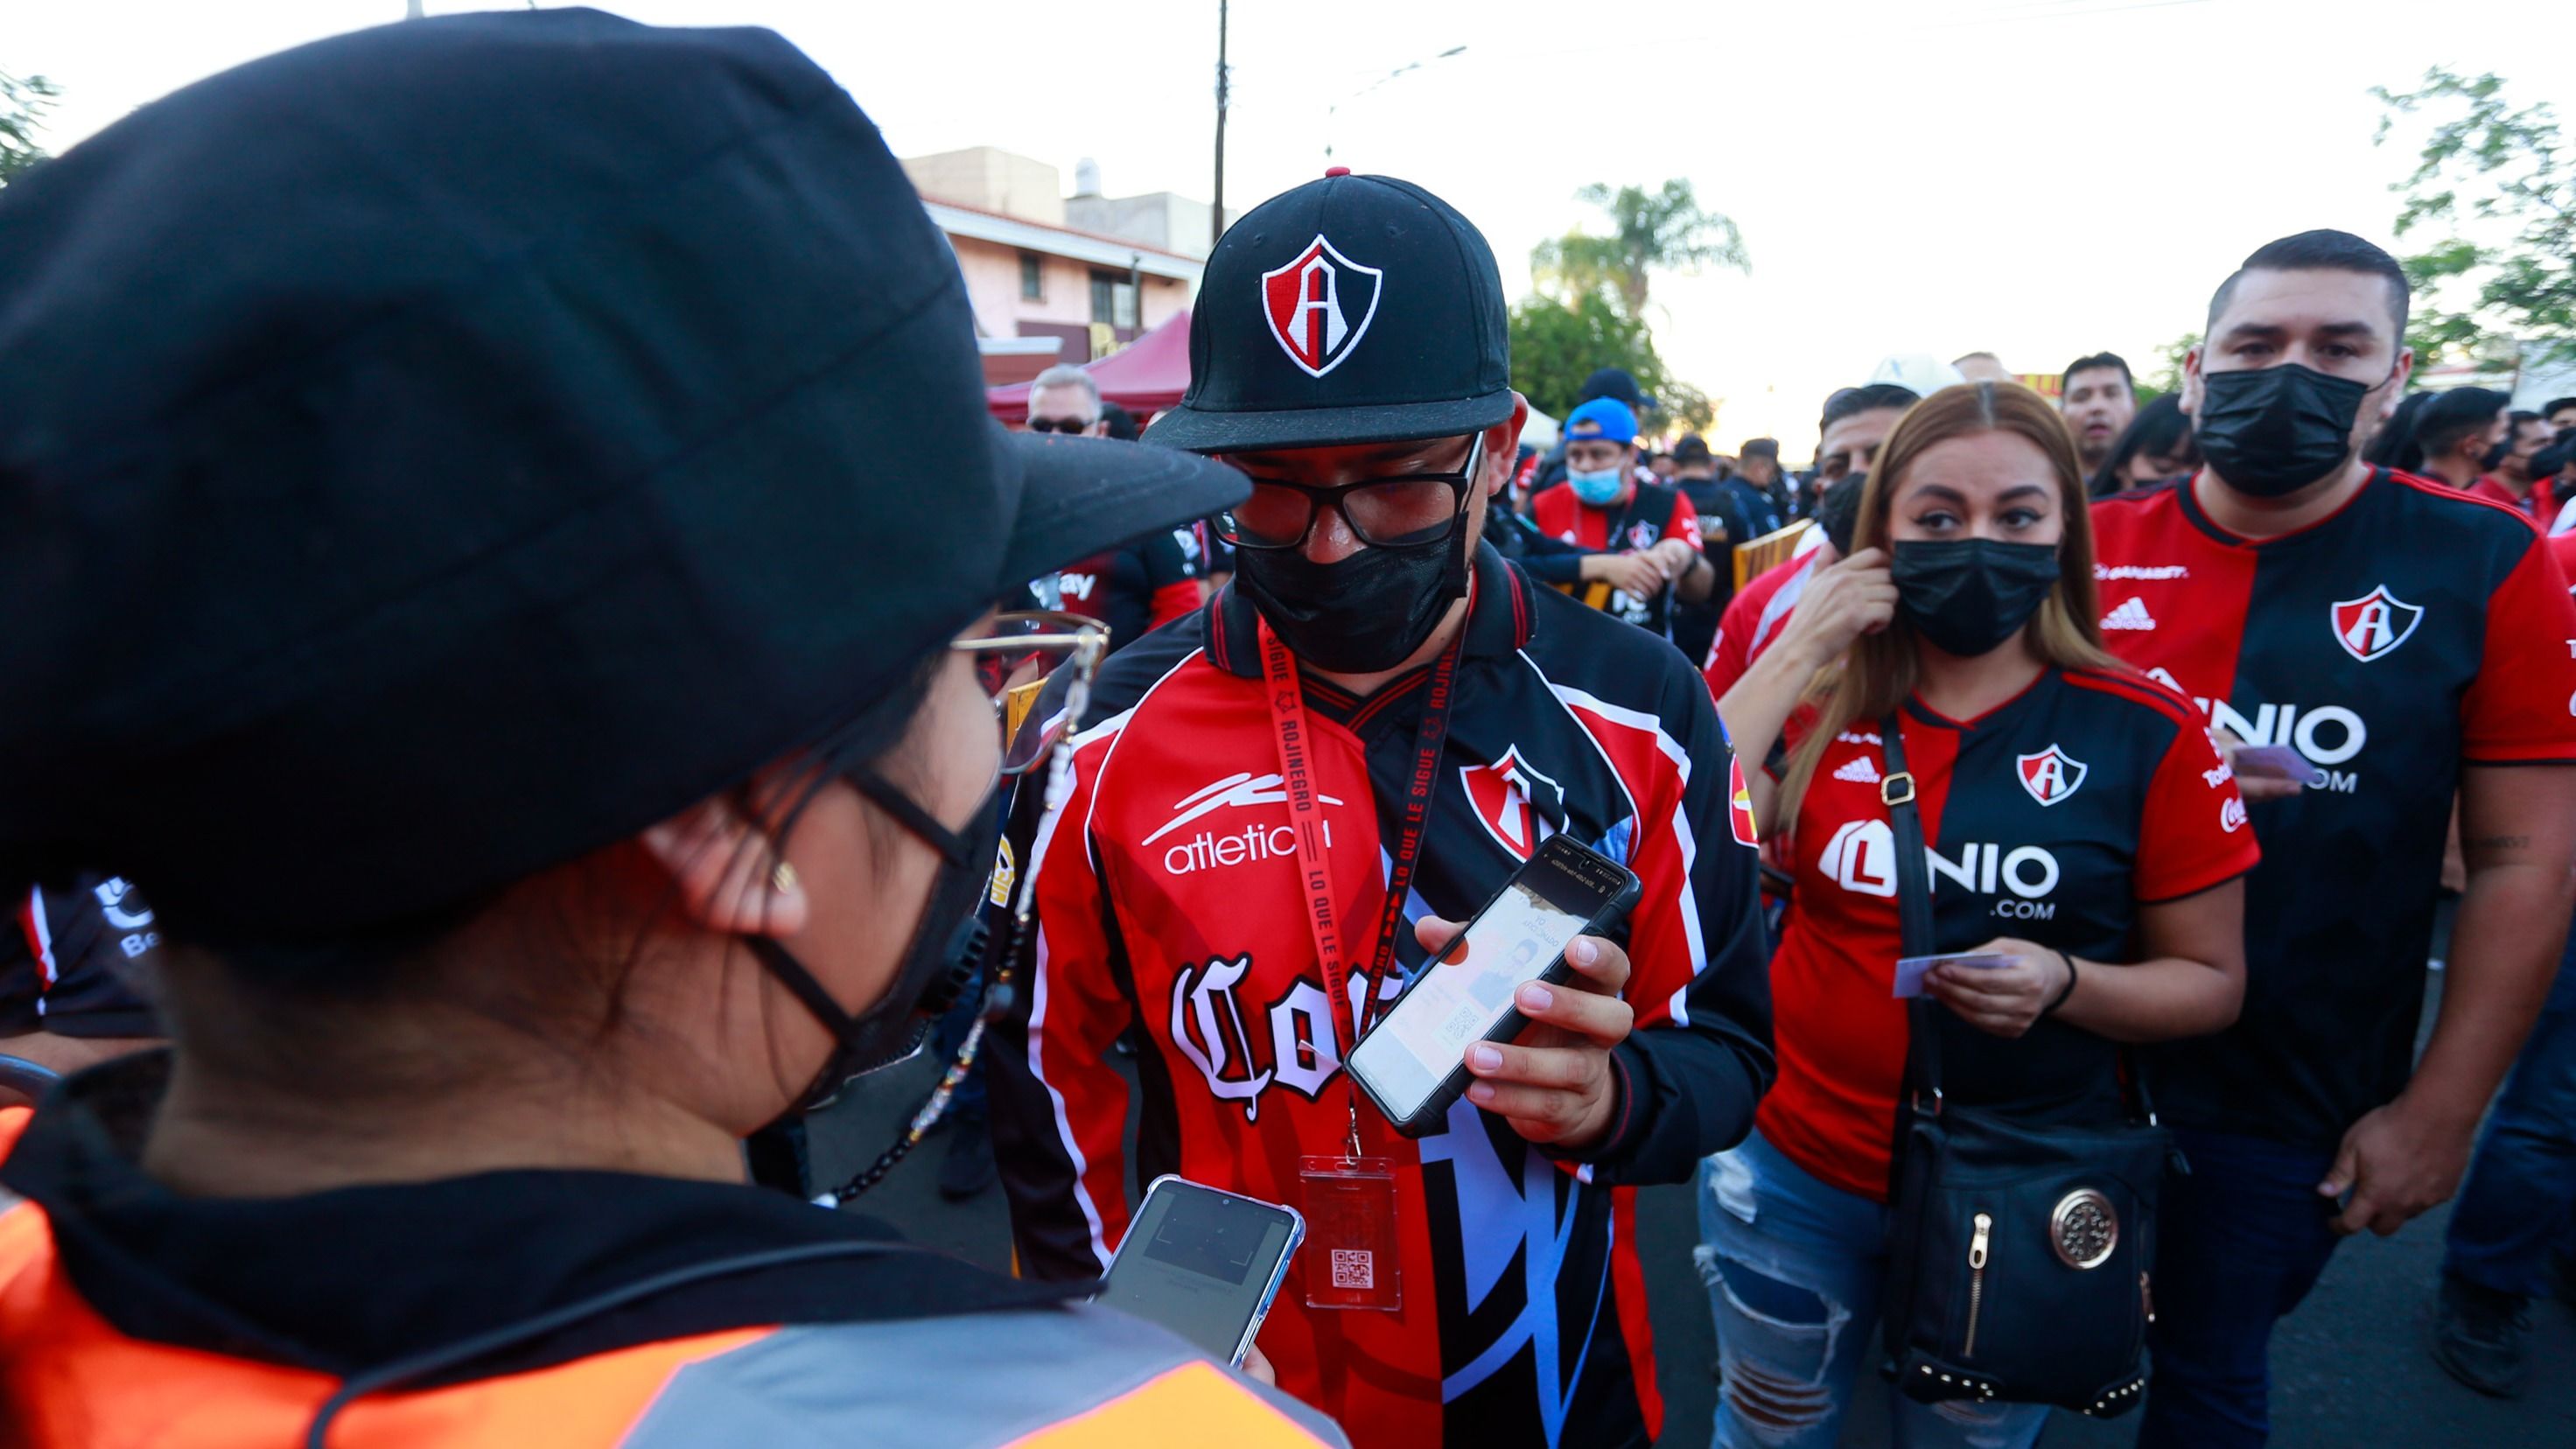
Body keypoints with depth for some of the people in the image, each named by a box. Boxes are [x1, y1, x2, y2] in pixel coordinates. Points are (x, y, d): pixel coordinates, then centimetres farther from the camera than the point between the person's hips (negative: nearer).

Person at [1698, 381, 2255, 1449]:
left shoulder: (2147, 732, -11)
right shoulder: (1822, 704, -5)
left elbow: (2211, 981, -4)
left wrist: (2064, 983, -24)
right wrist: (1794, 656, -19)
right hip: (1794, 1174, 2)